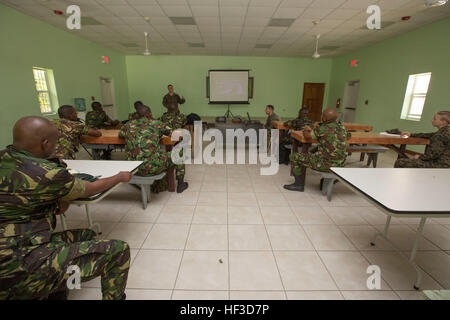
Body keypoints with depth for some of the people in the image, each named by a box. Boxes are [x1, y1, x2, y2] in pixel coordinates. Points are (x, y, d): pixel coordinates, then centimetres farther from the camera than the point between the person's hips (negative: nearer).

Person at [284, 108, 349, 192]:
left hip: (326, 164, -8)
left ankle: (299, 184, 12)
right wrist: (310, 129, 24)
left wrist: (306, 130, 23)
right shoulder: (342, 127, 4)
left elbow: (307, 135, -2)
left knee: (294, 157, 2)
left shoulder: (322, 129, -18)